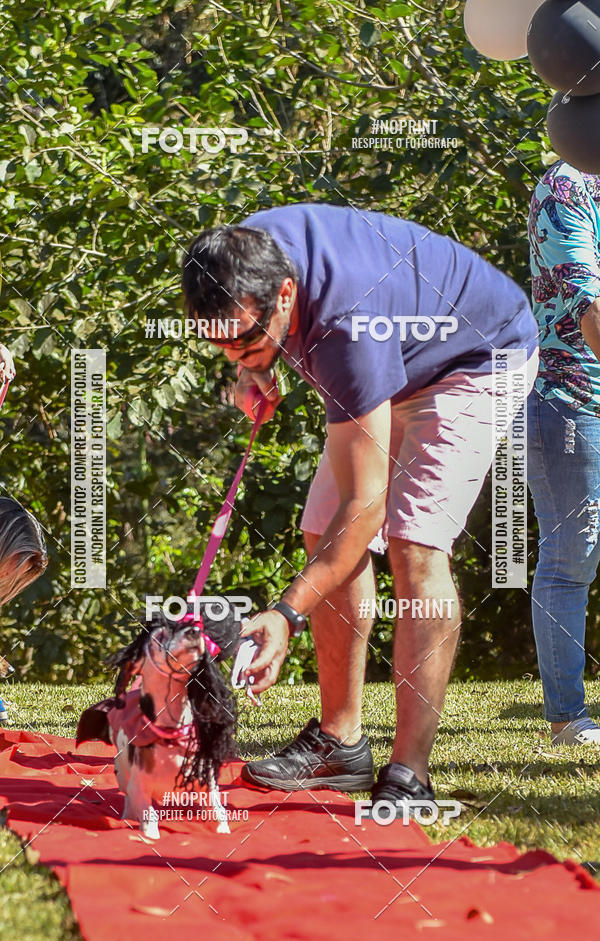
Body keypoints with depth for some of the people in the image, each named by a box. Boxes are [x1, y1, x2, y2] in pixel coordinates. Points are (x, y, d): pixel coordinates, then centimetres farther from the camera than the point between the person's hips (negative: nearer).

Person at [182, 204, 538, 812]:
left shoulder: (347, 328, -43)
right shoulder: (246, 252, -21)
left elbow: (364, 505, -39)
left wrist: (287, 614, -44)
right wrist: (256, 369, -10)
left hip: (478, 357, -9)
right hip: (395, 367, 9)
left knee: (414, 544, -24)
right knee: (325, 538, 2)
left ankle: (408, 777, -26)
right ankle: (340, 742, 11)